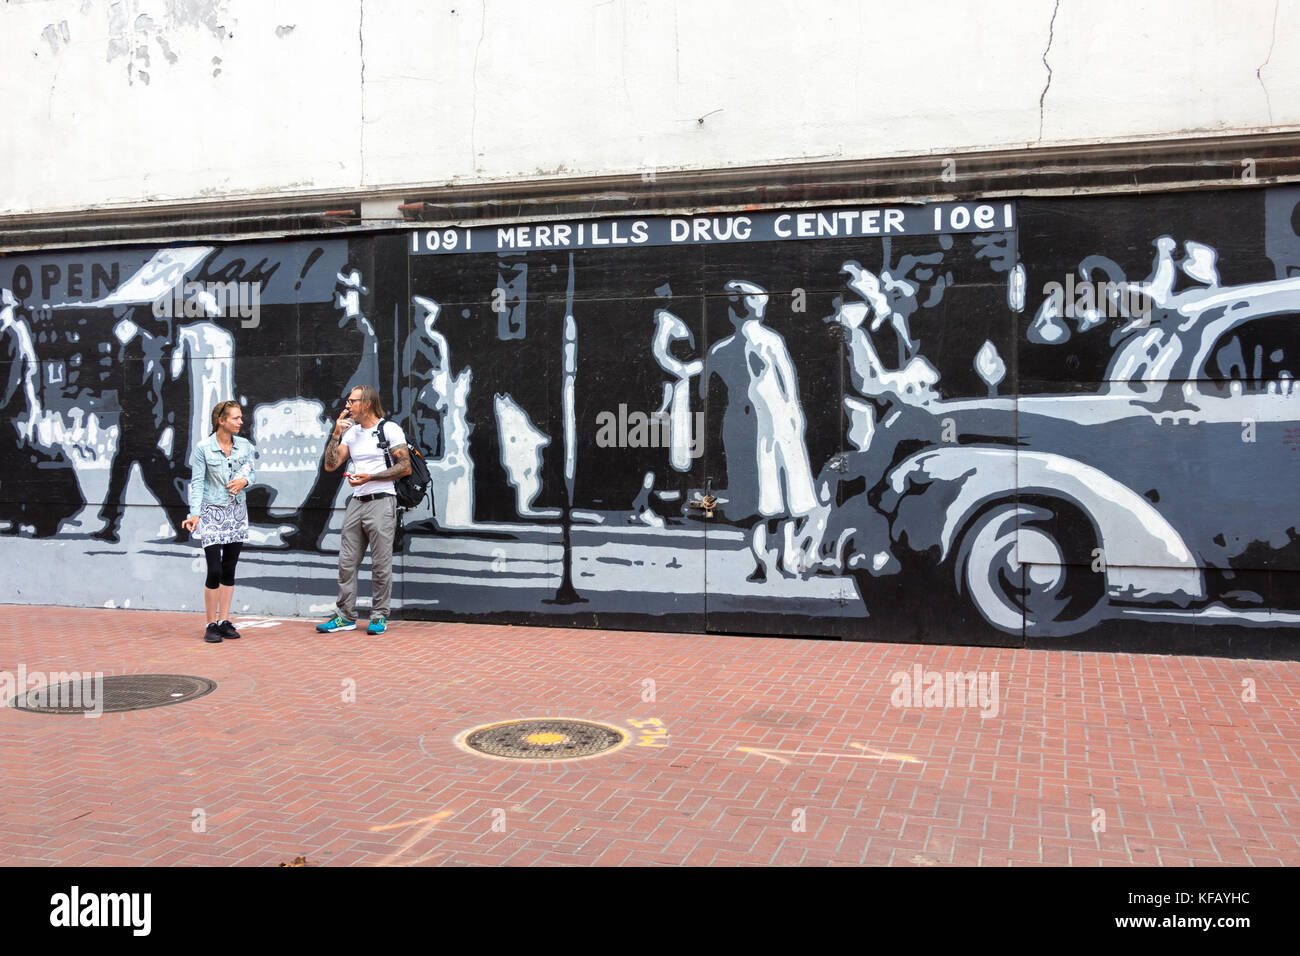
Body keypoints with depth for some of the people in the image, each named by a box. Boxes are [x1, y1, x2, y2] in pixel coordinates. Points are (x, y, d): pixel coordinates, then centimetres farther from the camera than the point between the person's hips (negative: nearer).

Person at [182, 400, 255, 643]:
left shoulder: (245, 445, 5)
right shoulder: (203, 448, -8)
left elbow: (251, 472, 12)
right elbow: (197, 482, -8)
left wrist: (244, 480, -11)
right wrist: (194, 513, -17)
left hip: (237, 512, 5)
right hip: (212, 513, -4)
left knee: (229, 569, 8)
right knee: (215, 570, -8)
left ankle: (224, 621, 16)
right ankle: (211, 624, 4)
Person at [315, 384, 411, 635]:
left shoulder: (390, 429, -3)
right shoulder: (351, 432, 16)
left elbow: (405, 467, -8)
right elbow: (330, 465, 10)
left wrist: (370, 477, -13)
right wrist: (337, 433, 2)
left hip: (381, 501, -6)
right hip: (356, 502, 6)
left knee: (381, 564, -2)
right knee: (347, 562, 6)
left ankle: (379, 616, 8)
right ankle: (346, 617, 13)